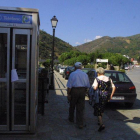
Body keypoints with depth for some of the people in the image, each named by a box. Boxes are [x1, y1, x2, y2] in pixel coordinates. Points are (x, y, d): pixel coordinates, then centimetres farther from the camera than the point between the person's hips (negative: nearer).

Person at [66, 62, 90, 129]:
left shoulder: (72, 74, -8)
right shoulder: (85, 74, 5)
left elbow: (69, 86, -12)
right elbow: (87, 86, 10)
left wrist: (68, 94, -6)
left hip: (74, 91, -3)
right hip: (82, 91, 3)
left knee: (72, 106, 17)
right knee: (80, 108, 6)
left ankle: (71, 119, 37)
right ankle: (80, 124, 4)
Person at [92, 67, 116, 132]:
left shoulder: (97, 79, -9)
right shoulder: (109, 79, 6)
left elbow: (95, 88, -20)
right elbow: (114, 87, 6)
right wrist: (111, 95, 11)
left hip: (98, 96, -5)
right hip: (106, 96, 5)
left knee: (97, 110, 1)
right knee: (101, 109, 24)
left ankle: (102, 124, -12)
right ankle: (99, 121, 35)